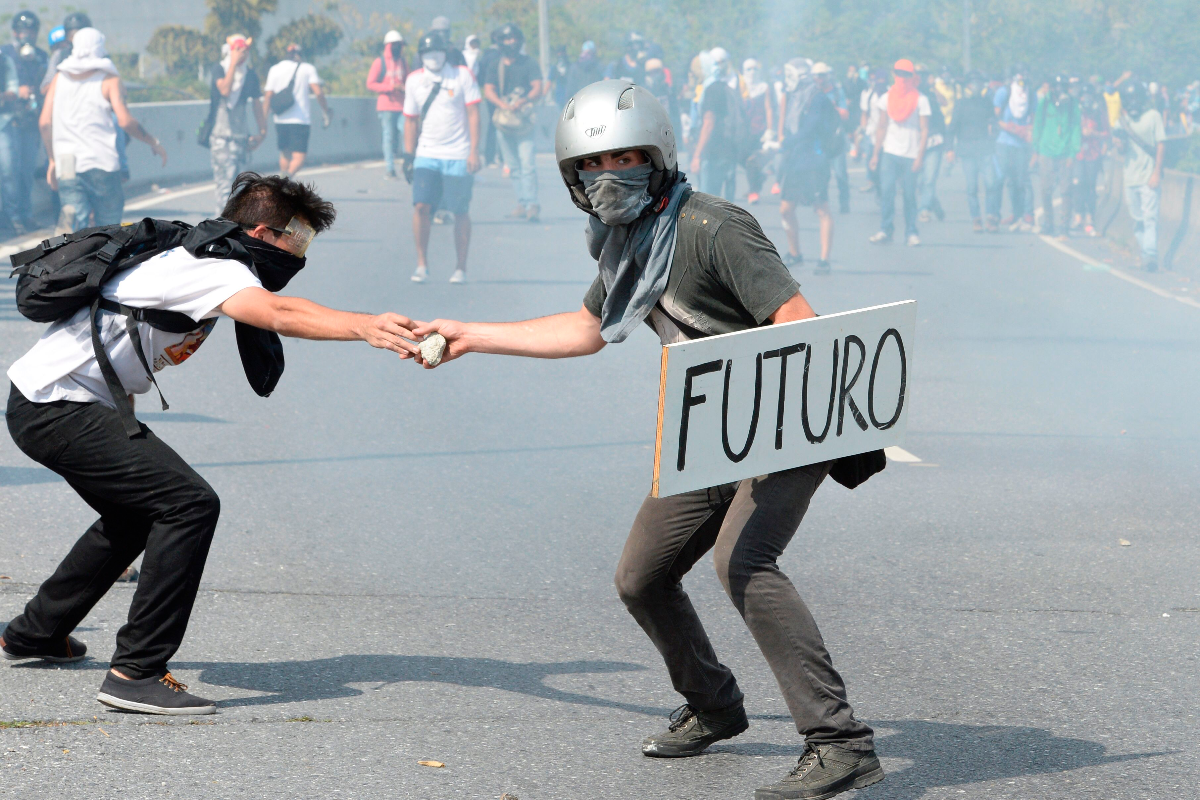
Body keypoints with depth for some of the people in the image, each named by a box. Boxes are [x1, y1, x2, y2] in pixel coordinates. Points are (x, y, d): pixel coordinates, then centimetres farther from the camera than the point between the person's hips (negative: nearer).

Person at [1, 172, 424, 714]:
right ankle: (136, 673, -19)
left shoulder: (209, 261, 14)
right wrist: (364, 328, -49)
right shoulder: (213, 270, -20)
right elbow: (279, 315, -37)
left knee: (137, 514, 29)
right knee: (189, 505, -19)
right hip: (56, 409, -11)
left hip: (45, 406, 11)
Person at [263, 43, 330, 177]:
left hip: (280, 120, 4)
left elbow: (268, 95, 5)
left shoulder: (274, 69, 11)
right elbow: (318, 92, -7)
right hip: (301, 120, -4)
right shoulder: (308, 69, 3)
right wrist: (326, 112, 3)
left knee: (285, 154, 18)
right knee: (299, 156, -9)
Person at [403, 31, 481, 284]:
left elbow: (473, 115, -4)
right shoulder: (414, 81, 7)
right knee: (421, 206, -11)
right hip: (427, 155, 2)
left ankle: (461, 268, 13)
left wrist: (474, 151, -11)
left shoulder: (462, 76, -2)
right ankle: (422, 264, 0)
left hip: (458, 156, -2)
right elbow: (411, 120, 13)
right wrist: (408, 155, 8)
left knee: (460, 212, 2)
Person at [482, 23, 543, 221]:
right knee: (513, 166, 5)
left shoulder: (529, 64, 5)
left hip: (524, 120, -4)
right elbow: (488, 91, 2)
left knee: (527, 164, -14)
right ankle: (522, 203, 9)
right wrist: (503, 105, -17)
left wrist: (521, 102, -21)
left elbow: (538, 89, -3)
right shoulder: (495, 68, 13)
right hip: (504, 121, 4)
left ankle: (532, 204, -17)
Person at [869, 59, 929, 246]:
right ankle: (885, 230, -6)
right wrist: (876, 153, 6)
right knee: (886, 192, -10)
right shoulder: (886, 98, 9)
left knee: (910, 195, 0)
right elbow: (882, 127, 12)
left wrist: (920, 157, -10)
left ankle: (911, 232, 8)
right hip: (889, 153, 2)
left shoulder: (920, 100, 1)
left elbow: (924, 130, -2)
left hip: (911, 155, -2)